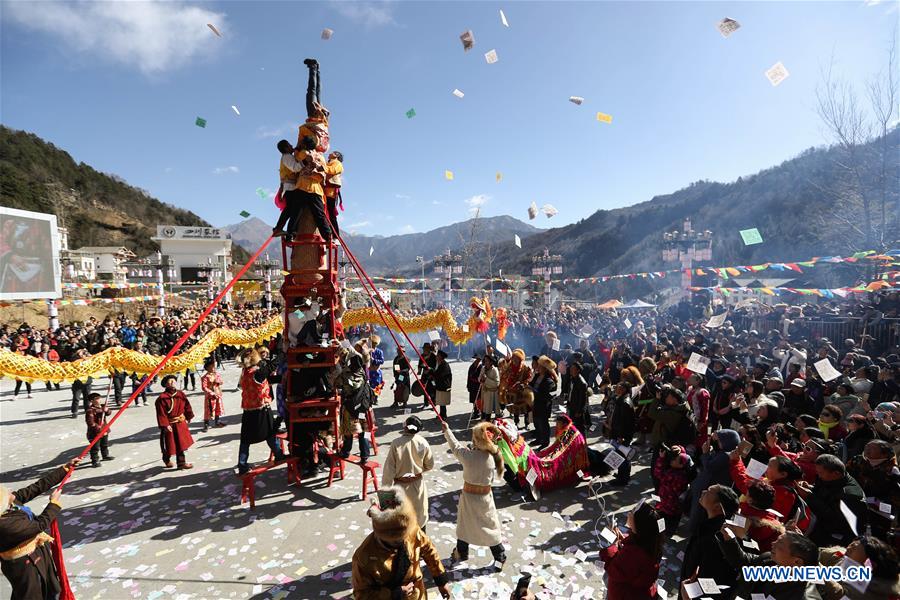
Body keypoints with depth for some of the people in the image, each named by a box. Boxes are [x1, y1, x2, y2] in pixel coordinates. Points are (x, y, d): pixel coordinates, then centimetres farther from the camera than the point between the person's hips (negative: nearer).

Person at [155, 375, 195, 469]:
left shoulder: (180, 394, 1)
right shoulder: (162, 398, -17)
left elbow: (187, 406, 10)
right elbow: (161, 413, -17)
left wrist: (188, 417, 11)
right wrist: (165, 425, -19)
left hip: (181, 423, 5)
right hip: (170, 424, -5)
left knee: (181, 443, 9)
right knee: (169, 444, 9)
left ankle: (181, 462, 17)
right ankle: (166, 460, 39)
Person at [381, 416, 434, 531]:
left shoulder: (396, 443, -24)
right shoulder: (423, 443, -15)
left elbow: (389, 469, -19)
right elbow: (430, 465, -3)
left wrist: (386, 489, -7)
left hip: (400, 486, -2)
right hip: (417, 485, 3)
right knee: (420, 514, 24)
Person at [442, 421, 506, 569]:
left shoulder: (468, 456, -26)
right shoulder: (492, 457, -19)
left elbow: (455, 446, -8)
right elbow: (492, 477, -2)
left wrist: (447, 430, 8)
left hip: (468, 495, -1)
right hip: (485, 497, 1)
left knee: (464, 525, 23)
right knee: (490, 527, 19)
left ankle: (461, 553, 44)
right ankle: (500, 557, 32)